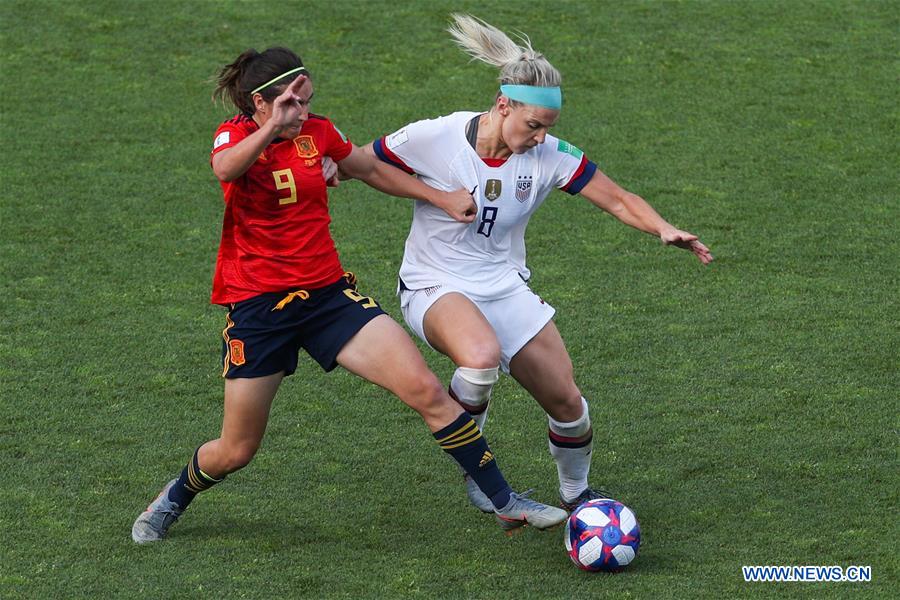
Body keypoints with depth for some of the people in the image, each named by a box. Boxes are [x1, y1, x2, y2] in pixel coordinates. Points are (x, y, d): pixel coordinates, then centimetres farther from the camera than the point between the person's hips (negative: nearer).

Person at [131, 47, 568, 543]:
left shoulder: (317, 132, 4)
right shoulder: (236, 135, -8)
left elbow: (372, 171, 23)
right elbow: (225, 169, -34)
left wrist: (440, 198, 18)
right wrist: (273, 127, -49)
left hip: (328, 293, 3)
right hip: (257, 305, -3)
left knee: (426, 391, -12)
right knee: (236, 451, 5)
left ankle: (505, 503, -5)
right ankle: (175, 498, 38)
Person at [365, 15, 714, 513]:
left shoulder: (550, 155, -10)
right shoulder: (435, 138, -19)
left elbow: (619, 201, -7)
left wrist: (664, 230, -26)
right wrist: (433, 194, -18)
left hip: (504, 287, 4)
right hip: (435, 286, -4)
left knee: (567, 402, 0)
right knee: (482, 356, -38)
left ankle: (575, 493, 31)